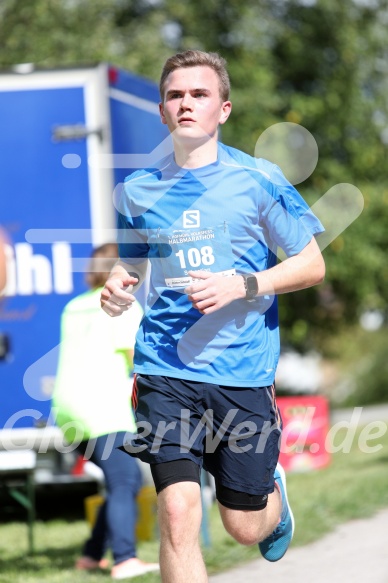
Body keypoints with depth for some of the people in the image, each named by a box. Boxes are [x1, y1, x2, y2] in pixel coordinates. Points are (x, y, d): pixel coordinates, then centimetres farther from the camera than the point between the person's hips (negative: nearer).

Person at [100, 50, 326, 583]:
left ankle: (274, 490, 46)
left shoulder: (258, 179, -3)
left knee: (245, 527, 9)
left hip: (243, 368, -1)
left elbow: (312, 265, -1)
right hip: (165, 367, 1)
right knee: (177, 515, -15)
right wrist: (117, 287, -4)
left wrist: (239, 286, -16)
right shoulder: (139, 190, 5)